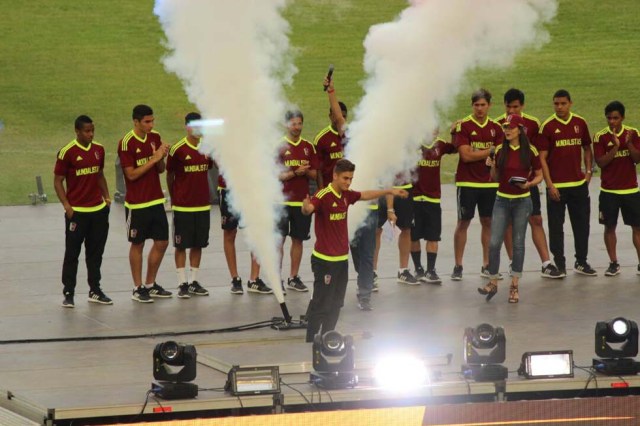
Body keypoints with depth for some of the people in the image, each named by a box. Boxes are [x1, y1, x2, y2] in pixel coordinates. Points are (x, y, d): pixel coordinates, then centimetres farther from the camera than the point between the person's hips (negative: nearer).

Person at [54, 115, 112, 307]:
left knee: (95, 252, 12)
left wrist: (106, 197, 10)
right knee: (72, 253, -1)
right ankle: (68, 293, 4)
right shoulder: (67, 152, -10)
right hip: (77, 211, -5)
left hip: (98, 210, 5)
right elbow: (58, 181, -7)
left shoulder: (98, 150, 8)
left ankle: (95, 291, 21)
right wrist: (66, 205, -14)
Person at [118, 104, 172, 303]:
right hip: (137, 203, -6)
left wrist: (162, 157, -11)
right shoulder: (127, 143, -14)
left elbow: (160, 170, 10)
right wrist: (154, 159, -20)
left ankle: (151, 284, 22)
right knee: (137, 245, 3)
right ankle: (138, 288, 12)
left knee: (162, 242, 8)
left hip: (156, 200, 6)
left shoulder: (155, 138, 5)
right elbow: (131, 174, -17)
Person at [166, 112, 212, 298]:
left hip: (203, 205, 5)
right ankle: (182, 283, 6)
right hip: (182, 206, -5)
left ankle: (194, 282, 17)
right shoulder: (178, 150, -10)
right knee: (181, 245, 1)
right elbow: (169, 176, 0)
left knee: (198, 244, 9)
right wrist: (174, 198, 5)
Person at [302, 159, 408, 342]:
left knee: (336, 305, 14)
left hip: (342, 258, 8)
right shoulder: (323, 196, -19)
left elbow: (365, 195, 25)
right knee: (321, 304, -6)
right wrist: (306, 207, -63)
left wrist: (390, 191, 30)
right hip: (325, 260, -8)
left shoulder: (345, 195, 6)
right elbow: (308, 209, -39)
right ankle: (310, 343, -1)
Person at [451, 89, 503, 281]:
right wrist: (490, 151, -7)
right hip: (467, 183, -4)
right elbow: (466, 155, -14)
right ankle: (458, 266, 7)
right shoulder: (463, 126, -7)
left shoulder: (496, 128, 7)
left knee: (488, 222, 8)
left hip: (489, 182, 4)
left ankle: (487, 266, 16)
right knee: (463, 222, 0)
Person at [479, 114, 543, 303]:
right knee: (494, 243, -5)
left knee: (518, 243, 4)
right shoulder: (500, 151, 2)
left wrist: (528, 184, -15)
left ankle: (514, 286, 13)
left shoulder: (530, 151, -4)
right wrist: (492, 167, -10)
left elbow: (539, 175, 4)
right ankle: (493, 282, 9)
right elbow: (495, 178, 10)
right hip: (502, 200, 2)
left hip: (522, 201, -2)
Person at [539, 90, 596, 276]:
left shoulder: (580, 123, 5)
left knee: (582, 224, 9)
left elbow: (587, 149, 17)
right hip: (556, 185, -3)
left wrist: (588, 171, 5)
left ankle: (581, 262, 21)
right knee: (556, 226, 2)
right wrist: (549, 184, -12)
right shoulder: (548, 126, -6)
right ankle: (559, 264, 11)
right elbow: (542, 158, -6)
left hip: (579, 184, 3)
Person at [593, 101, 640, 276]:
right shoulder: (600, 137, -5)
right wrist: (615, 146, -22)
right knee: (609, 227, 3)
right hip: (609, 191, -1)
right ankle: (613, 263, 12)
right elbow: (600, 162, -12)